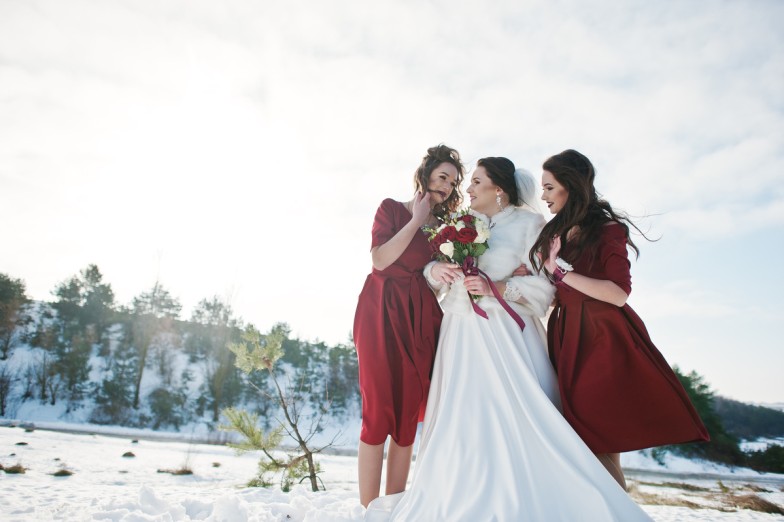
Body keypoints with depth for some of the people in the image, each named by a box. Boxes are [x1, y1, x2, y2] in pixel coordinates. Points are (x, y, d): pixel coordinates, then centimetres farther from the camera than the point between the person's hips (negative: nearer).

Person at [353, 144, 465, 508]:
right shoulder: (392, 209, 5)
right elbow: (379, 260, -9)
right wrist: (417, 219, -4)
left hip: (423, 320, 5)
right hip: (383, 314, -4)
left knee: (410, 414, 4)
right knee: (379, 409, -5)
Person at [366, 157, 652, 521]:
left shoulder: (528, 223, 3)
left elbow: (544, 284, -6)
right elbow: (435, 268, 15)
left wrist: (497, 288, -18)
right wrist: (435, 270, -8)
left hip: (504, 333, -4)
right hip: (461, 335, 4)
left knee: (512, 419, -8)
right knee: (461, 420, 3)